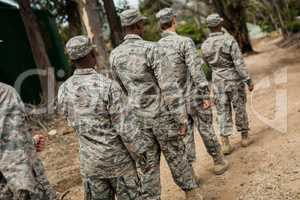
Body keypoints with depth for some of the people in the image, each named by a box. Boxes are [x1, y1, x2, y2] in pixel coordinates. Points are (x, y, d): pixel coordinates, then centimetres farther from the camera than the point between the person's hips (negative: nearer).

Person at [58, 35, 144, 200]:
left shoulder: (63, 90, -5)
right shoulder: (108, 86, -20)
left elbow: (73, 123, 8)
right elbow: (123, 128, -17)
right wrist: (138, 152, -3)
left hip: (89, 161, 4)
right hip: (117, 158, -4)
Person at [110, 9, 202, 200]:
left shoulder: (115, 55, 3)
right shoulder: (151, 48, -13)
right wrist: (182, 118, -13)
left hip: (137, 117, 4)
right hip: (161, 114, -4)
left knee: (148, 164, 11)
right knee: (176, 157, 13)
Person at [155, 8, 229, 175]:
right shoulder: (184, 42, -14)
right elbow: (196, 71, -19)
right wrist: (206, 95, -15)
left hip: (175, 101, 4)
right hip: (194, 97, -4)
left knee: (184, 136, 11)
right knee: (206, 130, 12)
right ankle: (219, 162, 26)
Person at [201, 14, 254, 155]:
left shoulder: (205, 45, -1)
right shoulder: (229, 40, -14)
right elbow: (239, 62, -17)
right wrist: (248, 80, -14)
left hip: (218, 81, 3)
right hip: (234, 79, -3)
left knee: (223, 112, 7)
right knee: (240, 109, 13)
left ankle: (226, 144, 1)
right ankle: (245, 137, 26)